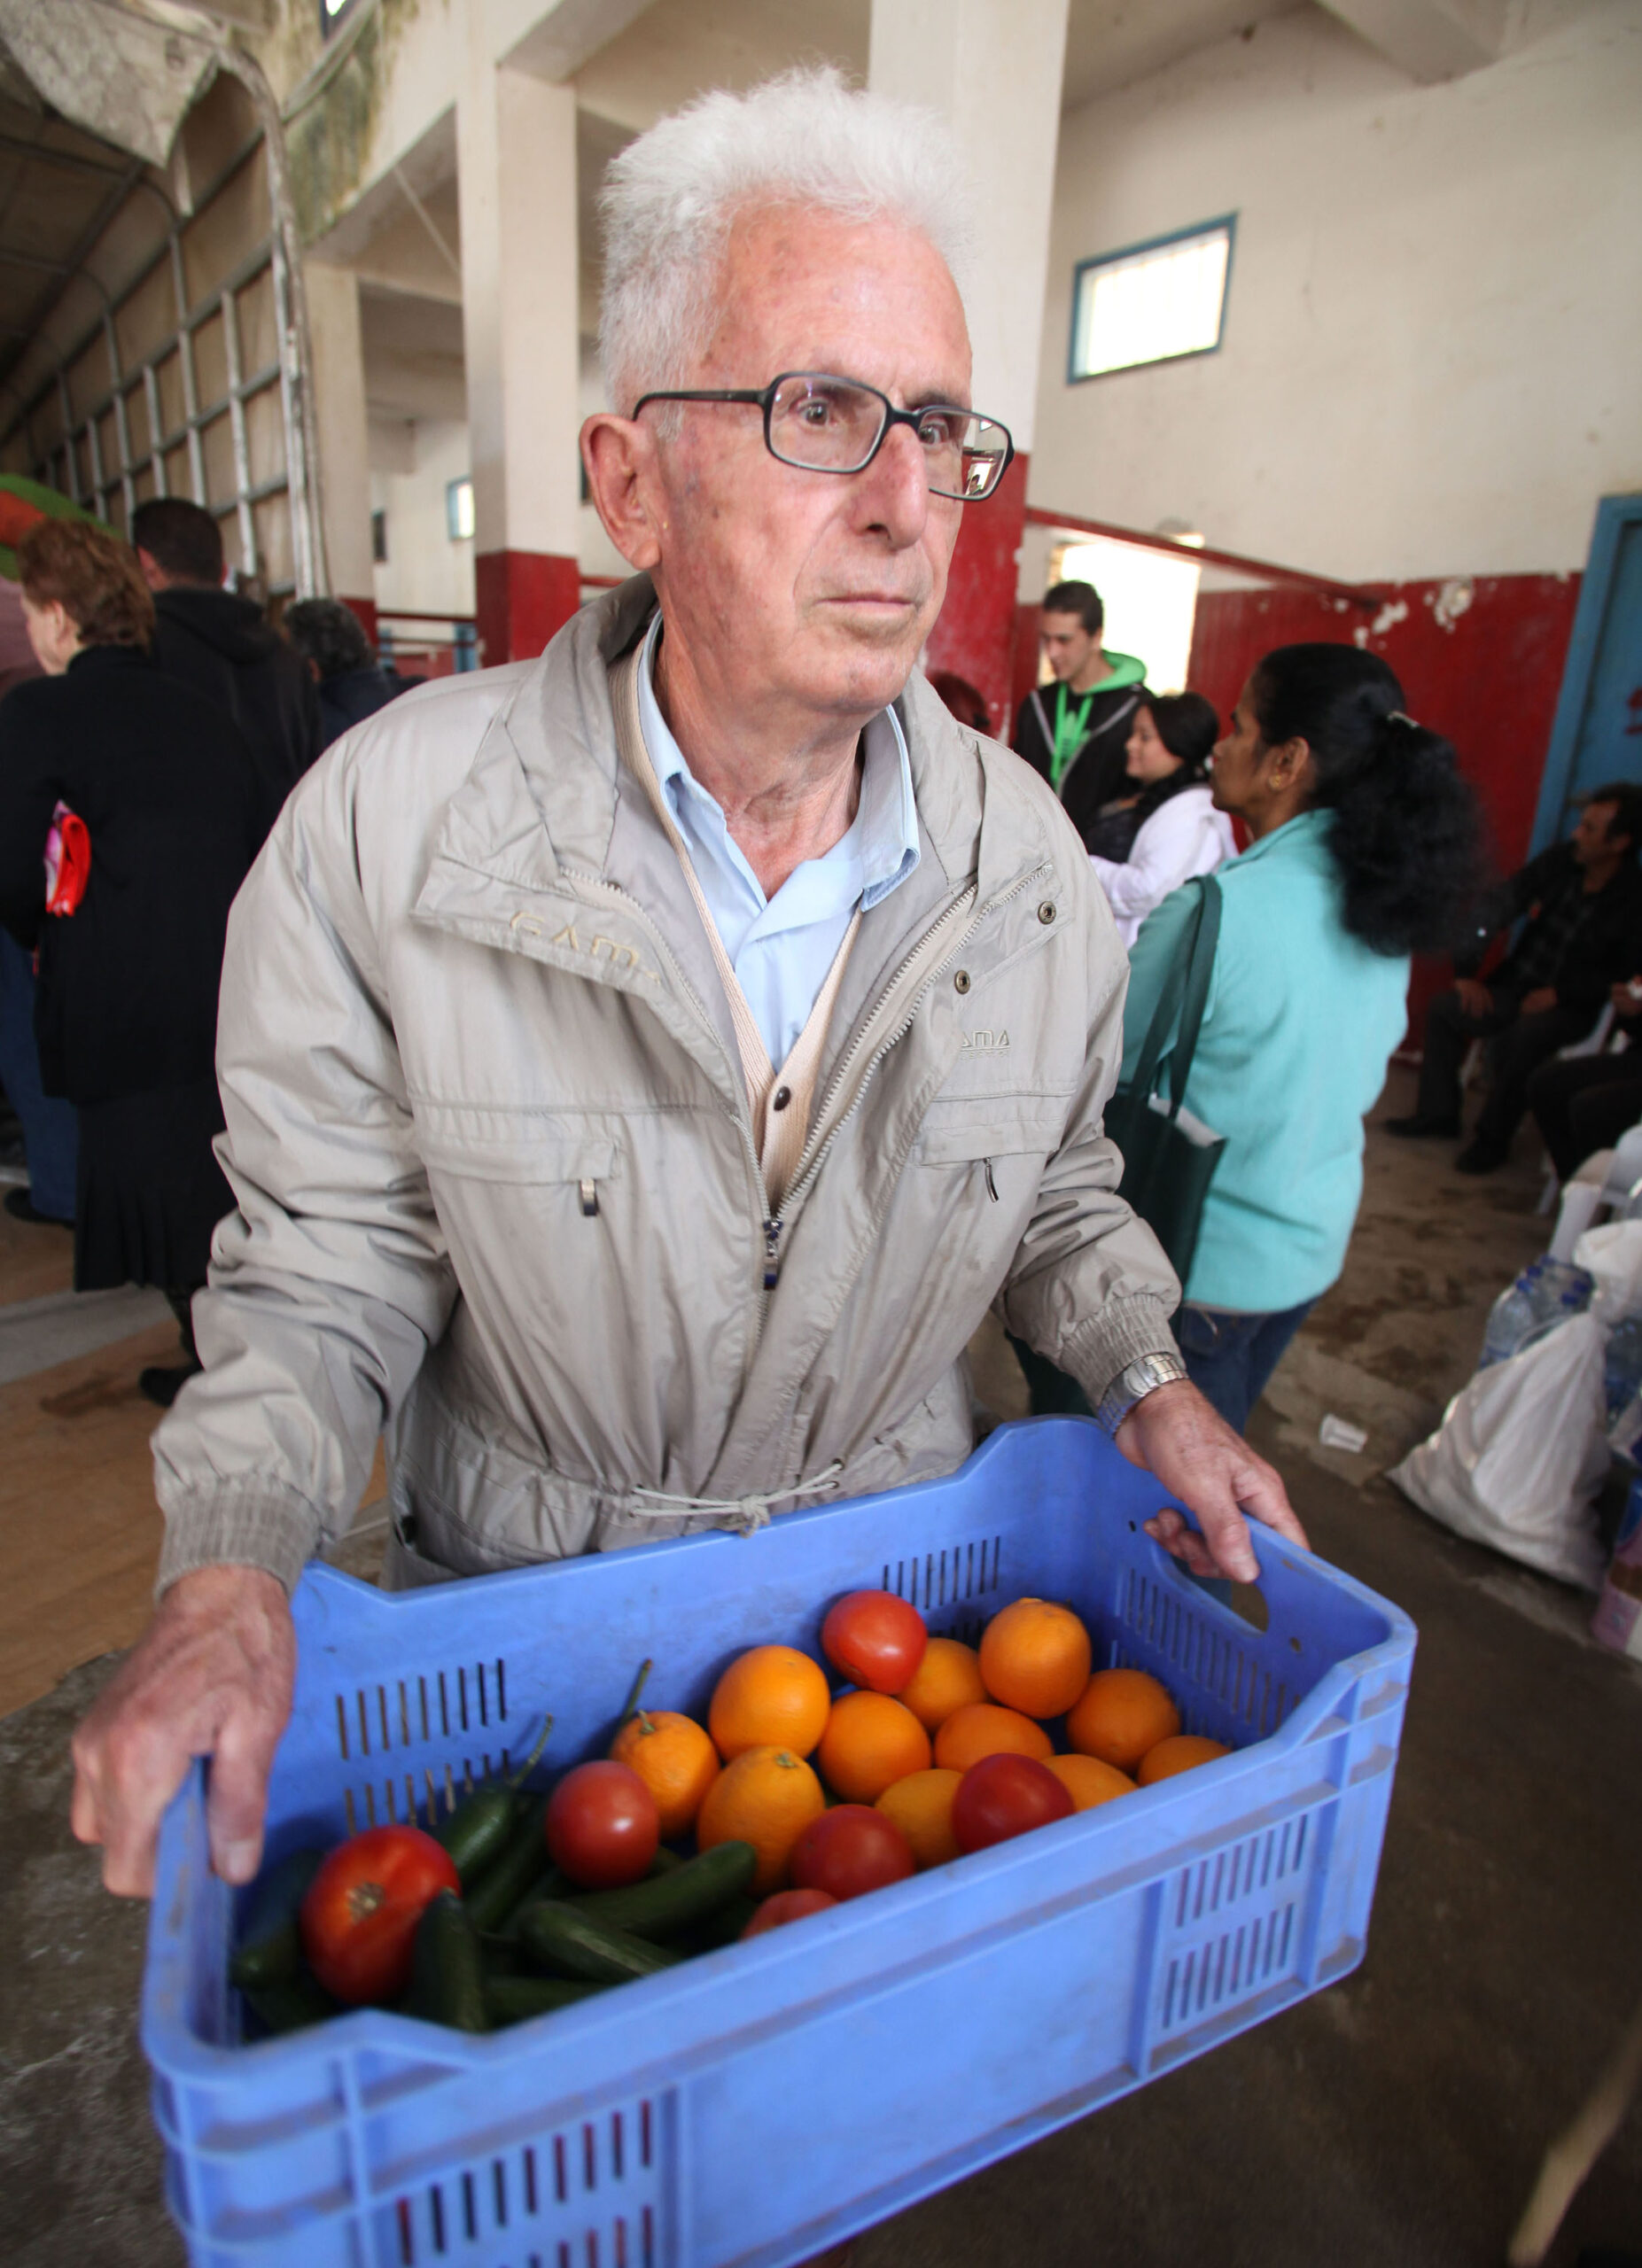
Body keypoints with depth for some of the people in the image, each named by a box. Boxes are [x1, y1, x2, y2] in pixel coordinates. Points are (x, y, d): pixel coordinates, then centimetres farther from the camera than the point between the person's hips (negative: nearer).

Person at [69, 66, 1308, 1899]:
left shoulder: (1026, 855, -12)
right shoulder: (389, 822, -22)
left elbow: (1057, 1196, 3)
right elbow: (332, 1263, -13)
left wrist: (1149, 1384, -10)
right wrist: (232, 1570, -25)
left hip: (887, 1578, 3)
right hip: (520, 1608, -1)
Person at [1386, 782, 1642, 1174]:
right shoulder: (1561, 860, -1)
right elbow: (1496, 906, 1)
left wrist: (1559, 993, -21)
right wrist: (1467, 971, -5)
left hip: (1571, 1007, -6)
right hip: (1517, 986, 6)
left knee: (1519, 1038, -34)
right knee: (1443, 1009, -11)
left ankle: (1492, 1138, -16)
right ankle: (1438, 1112, 1)